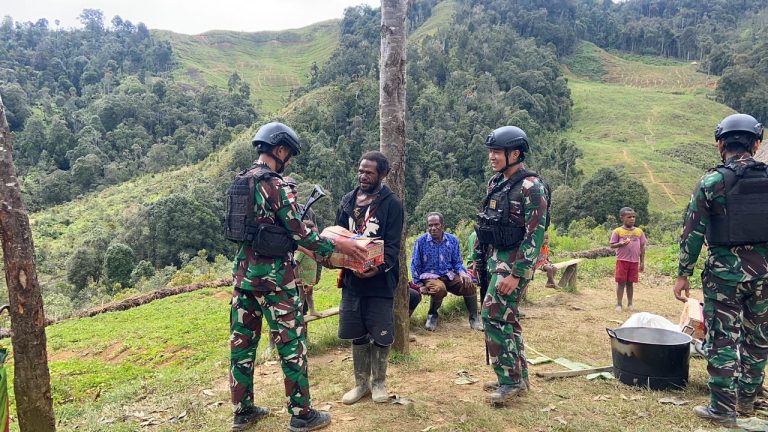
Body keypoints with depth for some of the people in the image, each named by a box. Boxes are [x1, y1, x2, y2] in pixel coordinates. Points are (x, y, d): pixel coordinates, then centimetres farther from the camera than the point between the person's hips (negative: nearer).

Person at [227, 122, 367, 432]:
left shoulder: (240, 182, 10)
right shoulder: (274, 185, -16)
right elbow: (300, 234, -15)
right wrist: (336, 246, -5)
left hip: (243, 272, 9)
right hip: (272, 276, -8)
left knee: (242, 342, 13)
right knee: (291, 343, 3)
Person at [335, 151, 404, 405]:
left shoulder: (391, 203, -6)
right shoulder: (348, 201, 9)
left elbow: (392, 245, -11)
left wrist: (379, 268, -27)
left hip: (380, 280, -4)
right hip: (351, 279, 4)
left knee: (380, 334, 6)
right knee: (357, 334, 12)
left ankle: (379, 382, 26)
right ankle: (361, 382, 28)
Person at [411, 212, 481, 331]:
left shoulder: (452, 240, 4)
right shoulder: (421, 241, -4)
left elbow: (457, 262, 10)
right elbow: (415, 265, 1)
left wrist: (462, 272, -12)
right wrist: (420, 285, -5)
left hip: (449, 275, 3)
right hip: (429, 276, -3)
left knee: (469, 285, -23)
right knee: (440, 289, -37)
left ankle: (474, 319, -2)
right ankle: (432, 315, -5)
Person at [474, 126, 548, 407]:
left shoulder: (531, 187, -15)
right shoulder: (495, 183, 11)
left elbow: (535, 235, -20)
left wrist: (516, 275, -23)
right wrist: (478, 258, 15)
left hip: (514, 262, -8)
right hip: (494, 260, 8)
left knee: (494, 317, -10)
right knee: (507, 318, 13)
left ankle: (510, 380, 3)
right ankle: (519, 375, 26)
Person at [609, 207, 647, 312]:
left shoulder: (639, 231, 5)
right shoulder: (618, 231, -4)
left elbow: (642, 247, 8)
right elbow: (612, 245, -4)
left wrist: (642, 262, 6)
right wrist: (621, 244, -24)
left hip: (634, 261, 3)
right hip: (622, 260, -2)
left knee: (630, 283, 10)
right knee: (621, 282, 2)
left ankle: (630, 304, 20)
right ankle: (619, 304, 9)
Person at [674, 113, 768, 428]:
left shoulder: (711, 182, -9)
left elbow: (693, 233, -8)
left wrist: (683, 274, -1)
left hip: (725, 272, -4)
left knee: (722, 340, 4)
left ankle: (723, 410, 9)